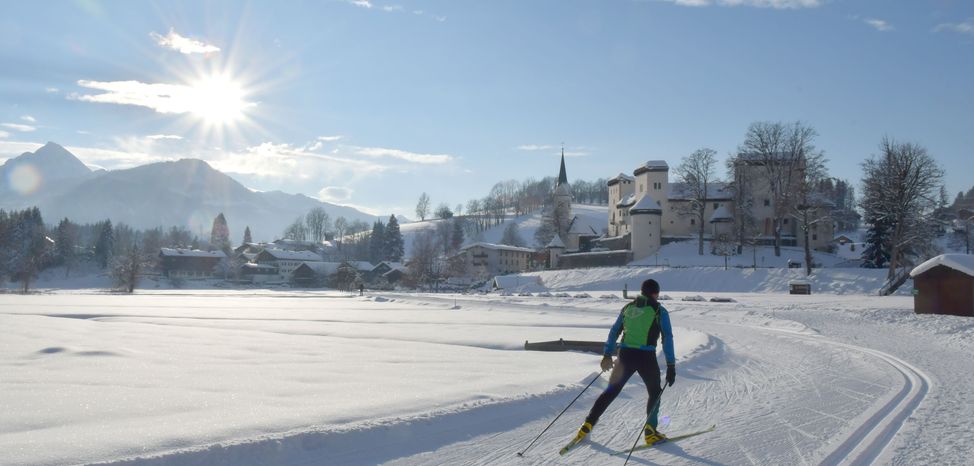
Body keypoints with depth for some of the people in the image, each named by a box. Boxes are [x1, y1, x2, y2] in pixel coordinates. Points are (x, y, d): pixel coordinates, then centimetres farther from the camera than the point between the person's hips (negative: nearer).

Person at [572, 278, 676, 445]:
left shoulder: (627, 308, 12)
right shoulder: (659, 311, 0)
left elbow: (614, 332, 14)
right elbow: (667, 338, -5)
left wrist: (607, 355, 22)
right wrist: (671, 366, -4)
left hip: (625, 356, 3)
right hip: (646, 357, -3)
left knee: (611, 391, 13)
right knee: (655, 393, 19)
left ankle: (587, 425, 9)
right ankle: (650, 432, 12)